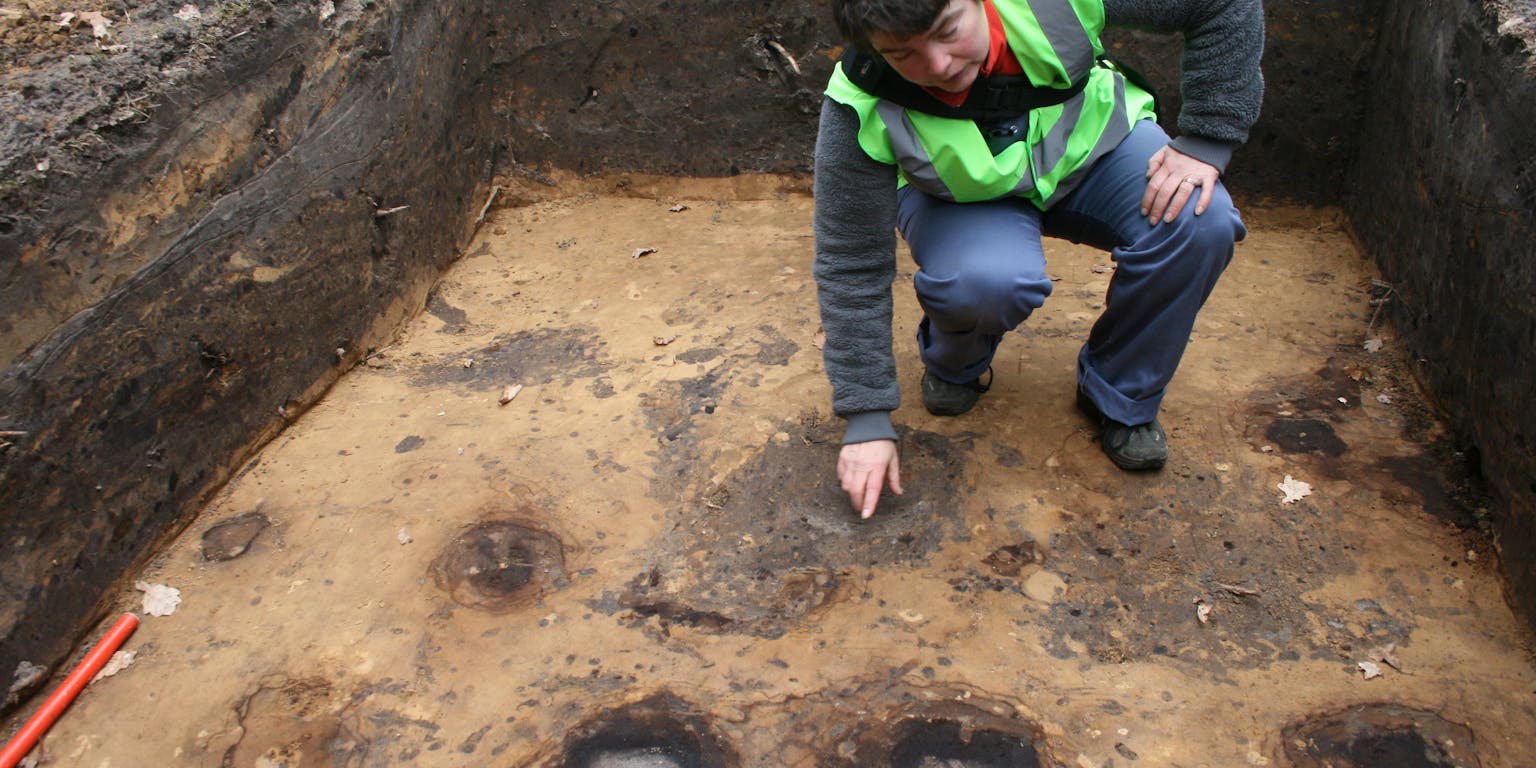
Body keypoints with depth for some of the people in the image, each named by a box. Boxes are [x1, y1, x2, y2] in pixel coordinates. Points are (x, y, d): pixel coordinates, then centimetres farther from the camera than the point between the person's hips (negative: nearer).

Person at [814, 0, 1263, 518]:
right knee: (987, 281, -36)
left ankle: (1120, 400, -2)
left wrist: (1205, 141, -23)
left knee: (1200, 224, -27)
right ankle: (954, 364, 3)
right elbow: (853, 269, -24)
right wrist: (868, 422, -23)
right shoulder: (862, 111, -31)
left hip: (1094, 145, 2)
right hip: (962, 197, -2)